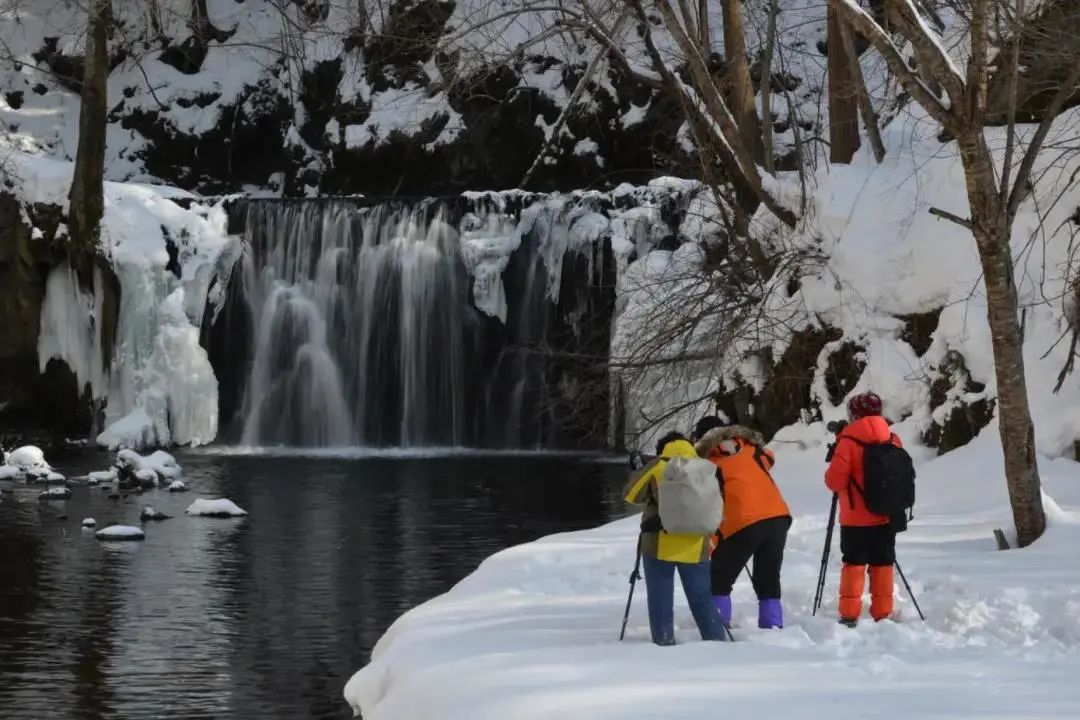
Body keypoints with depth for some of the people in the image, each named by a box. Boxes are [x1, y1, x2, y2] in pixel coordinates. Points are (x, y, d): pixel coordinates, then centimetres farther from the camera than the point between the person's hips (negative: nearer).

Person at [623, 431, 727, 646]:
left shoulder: (657, 467, -2)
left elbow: (631, 495, 1)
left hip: (660, 545, -3)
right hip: (694, 547, 3)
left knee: (660, 599, 4)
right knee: (702, 599, 11)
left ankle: (664, 642, -1)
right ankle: (717, 641, 7)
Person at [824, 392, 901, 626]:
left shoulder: (849, 441, -12)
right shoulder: (892, 440, 3)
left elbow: (835, 480, -14)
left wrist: (835, 460, 4)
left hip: (856, 518, -4)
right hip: (887, 517, 4)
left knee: (854, 564, 2)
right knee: (882, 564, 10)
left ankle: (850, 615, -2)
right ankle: (882, 615, 12)